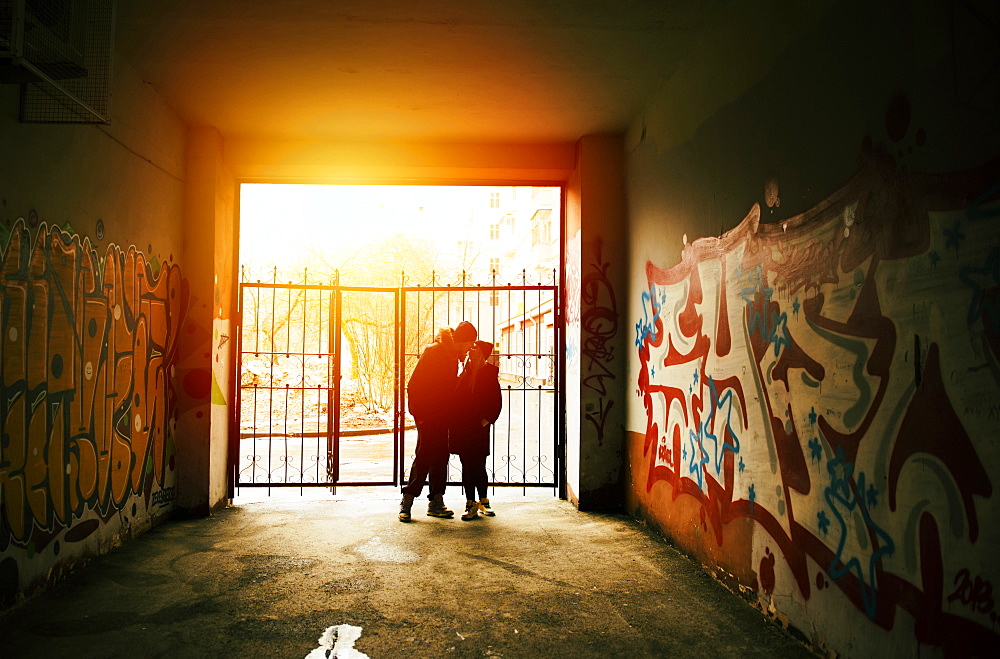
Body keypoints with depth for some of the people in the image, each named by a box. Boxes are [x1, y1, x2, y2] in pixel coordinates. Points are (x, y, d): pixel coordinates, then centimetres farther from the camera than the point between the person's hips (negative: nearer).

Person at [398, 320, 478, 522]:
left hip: (442, 416, 8)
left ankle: (436, 502, 14)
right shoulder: (434, 351, -12)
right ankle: (407, 502, 0)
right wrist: (417, 411, -17)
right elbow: (414, 384, -14)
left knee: (441, 456, 8)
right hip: (428, 415, -8)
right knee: (424, 455, -8)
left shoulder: (453, 354, 14)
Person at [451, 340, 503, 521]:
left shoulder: (489, 375, -2)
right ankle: (471, 504, 12)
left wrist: (485, 421, -9)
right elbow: (456, 397, 12)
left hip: (479, 429, -3)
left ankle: (483, 501, 20)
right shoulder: (465, 373, 9)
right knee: (467, 467, 5)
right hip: (462, 429, 3)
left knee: (479, 467, 2)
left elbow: (496, 404, -2)